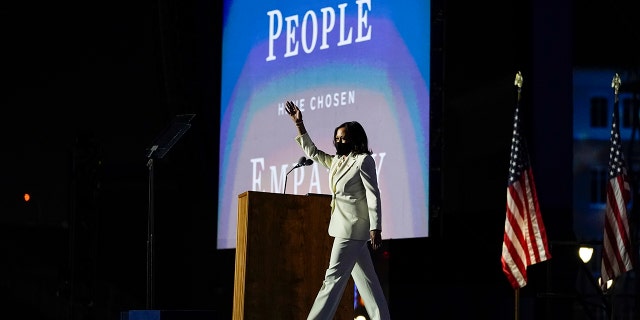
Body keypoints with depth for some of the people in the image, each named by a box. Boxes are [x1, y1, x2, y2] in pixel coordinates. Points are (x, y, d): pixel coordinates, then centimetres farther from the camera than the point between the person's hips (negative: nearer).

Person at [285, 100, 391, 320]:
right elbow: (312, 152, 28)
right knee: (365, 279, 7)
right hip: (343, 226, 9)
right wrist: (299, 125, 20)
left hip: (354, 227, -9)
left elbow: (373, 196, -12)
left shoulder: (364, 160, -6)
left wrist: (375, 228, -19)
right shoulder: (336, 162, 17)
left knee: (334, 277, -13)